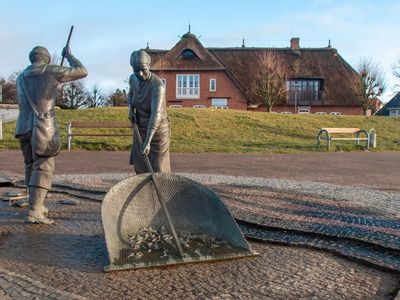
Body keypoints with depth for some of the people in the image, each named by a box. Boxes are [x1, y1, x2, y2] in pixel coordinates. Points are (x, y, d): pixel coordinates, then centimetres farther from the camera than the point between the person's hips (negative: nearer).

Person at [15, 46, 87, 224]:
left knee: (31, 167, 16)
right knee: (43, 168, -9)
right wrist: (69, 56, 24)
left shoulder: (21, 78, 19)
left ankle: (37, 205, 23)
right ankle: (34, 212, -18)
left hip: (23, 127, 6)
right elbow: (82, 72, 8)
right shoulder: (51, 71, 2)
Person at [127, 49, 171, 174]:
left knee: (158, 169, 0)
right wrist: (131, 109, -4)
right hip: (141, 129, 7)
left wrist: (147, 142, -46)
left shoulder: (157, 85, -29)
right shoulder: (133, 79, -6)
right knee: (140, 168, 14)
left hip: (158, 130, -6)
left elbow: (156, 114, -38)